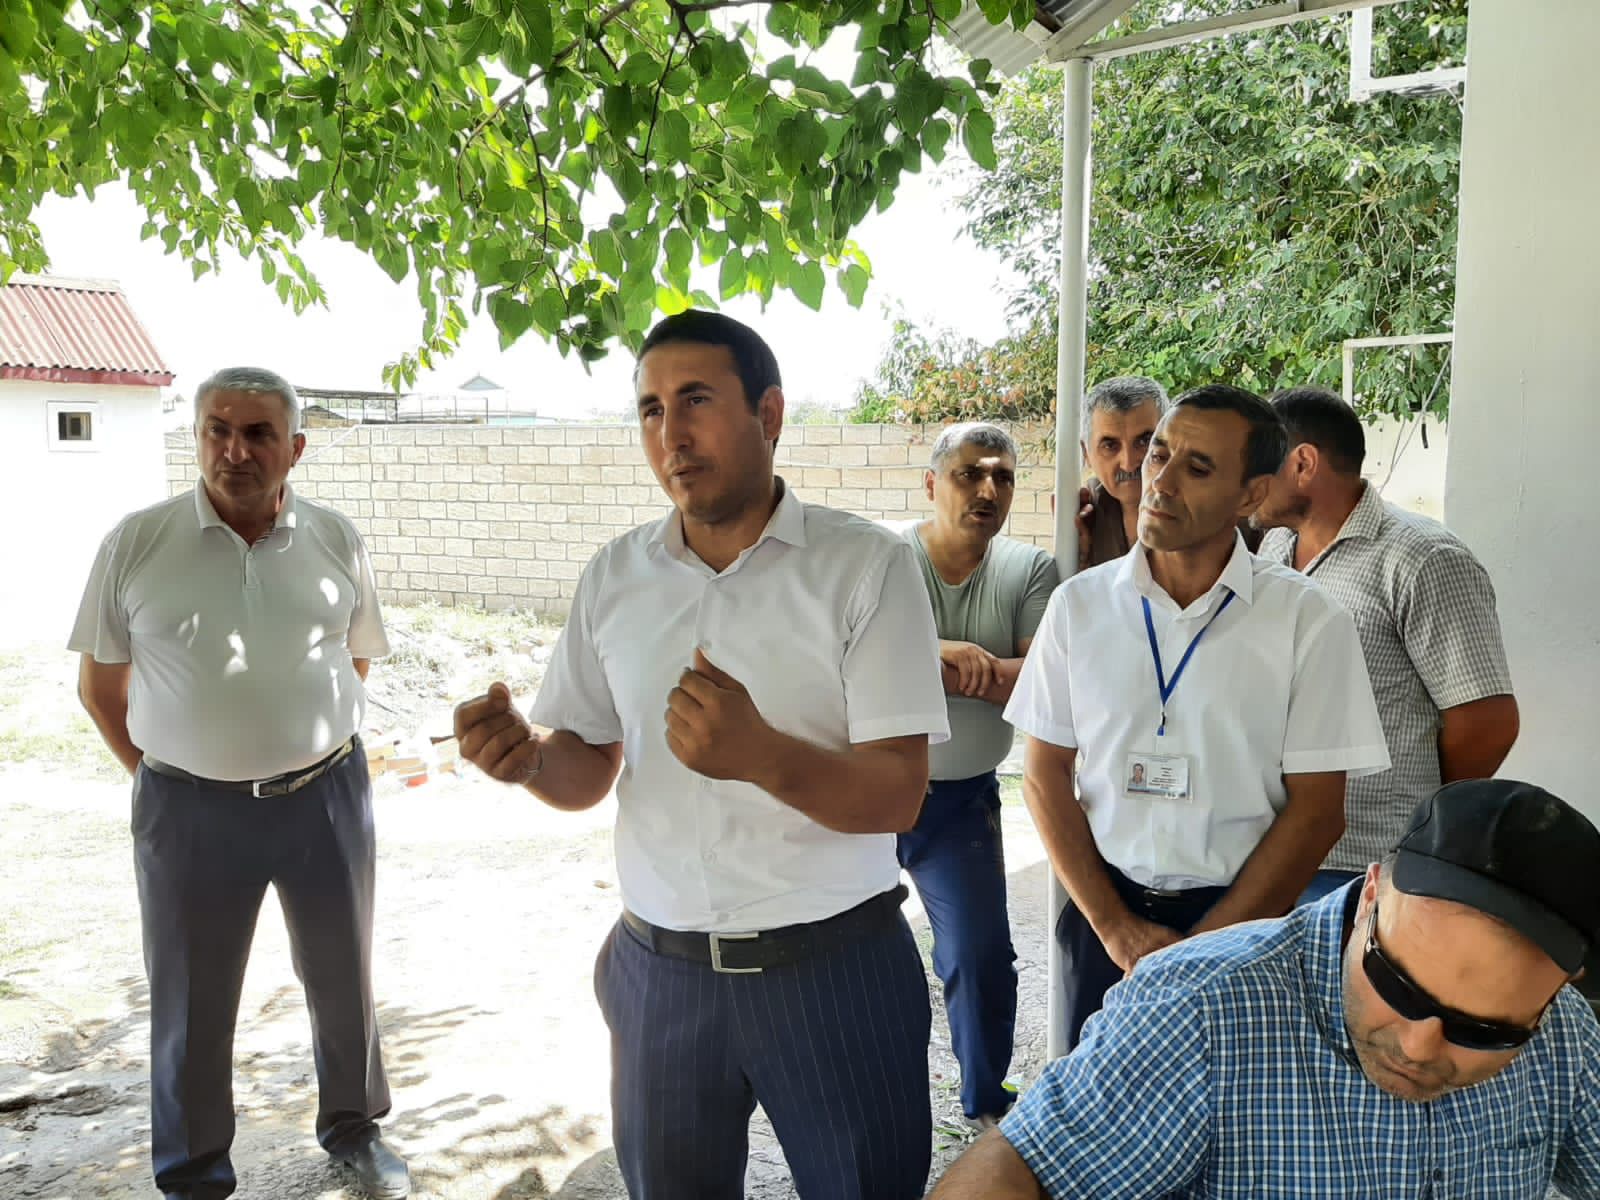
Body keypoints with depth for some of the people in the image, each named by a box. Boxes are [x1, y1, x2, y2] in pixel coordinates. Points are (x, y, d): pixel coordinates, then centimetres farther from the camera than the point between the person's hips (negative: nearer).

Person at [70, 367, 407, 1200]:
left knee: (344, 981, 18)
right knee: (190, 1004, 13)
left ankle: (353, 1128, 41)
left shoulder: (336, 540, -3)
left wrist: (300, 740, 10)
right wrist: (163, 779, 2)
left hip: (327, 796, 2)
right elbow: (100, 685, 2)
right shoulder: (136, 544, -7)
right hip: (190, 809, -1)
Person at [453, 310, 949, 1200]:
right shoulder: (614, 578, 2)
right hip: (661, 969, 4)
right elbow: (590, 770, 8)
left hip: (833, 967, -3)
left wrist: (760, 754, -34)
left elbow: (898, 797, -15)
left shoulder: (867, 566, -12)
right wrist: (528, 758, -15)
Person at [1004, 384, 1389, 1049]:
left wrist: (1201, 947, -11)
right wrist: (1114, 925, -6)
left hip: (1243, 918, -2)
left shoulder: (1310, 620, -8)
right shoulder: (1079, 604, -1)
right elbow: (1044, 774, 1)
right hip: (1104, 913, 2)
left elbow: (1317, 812, -7)